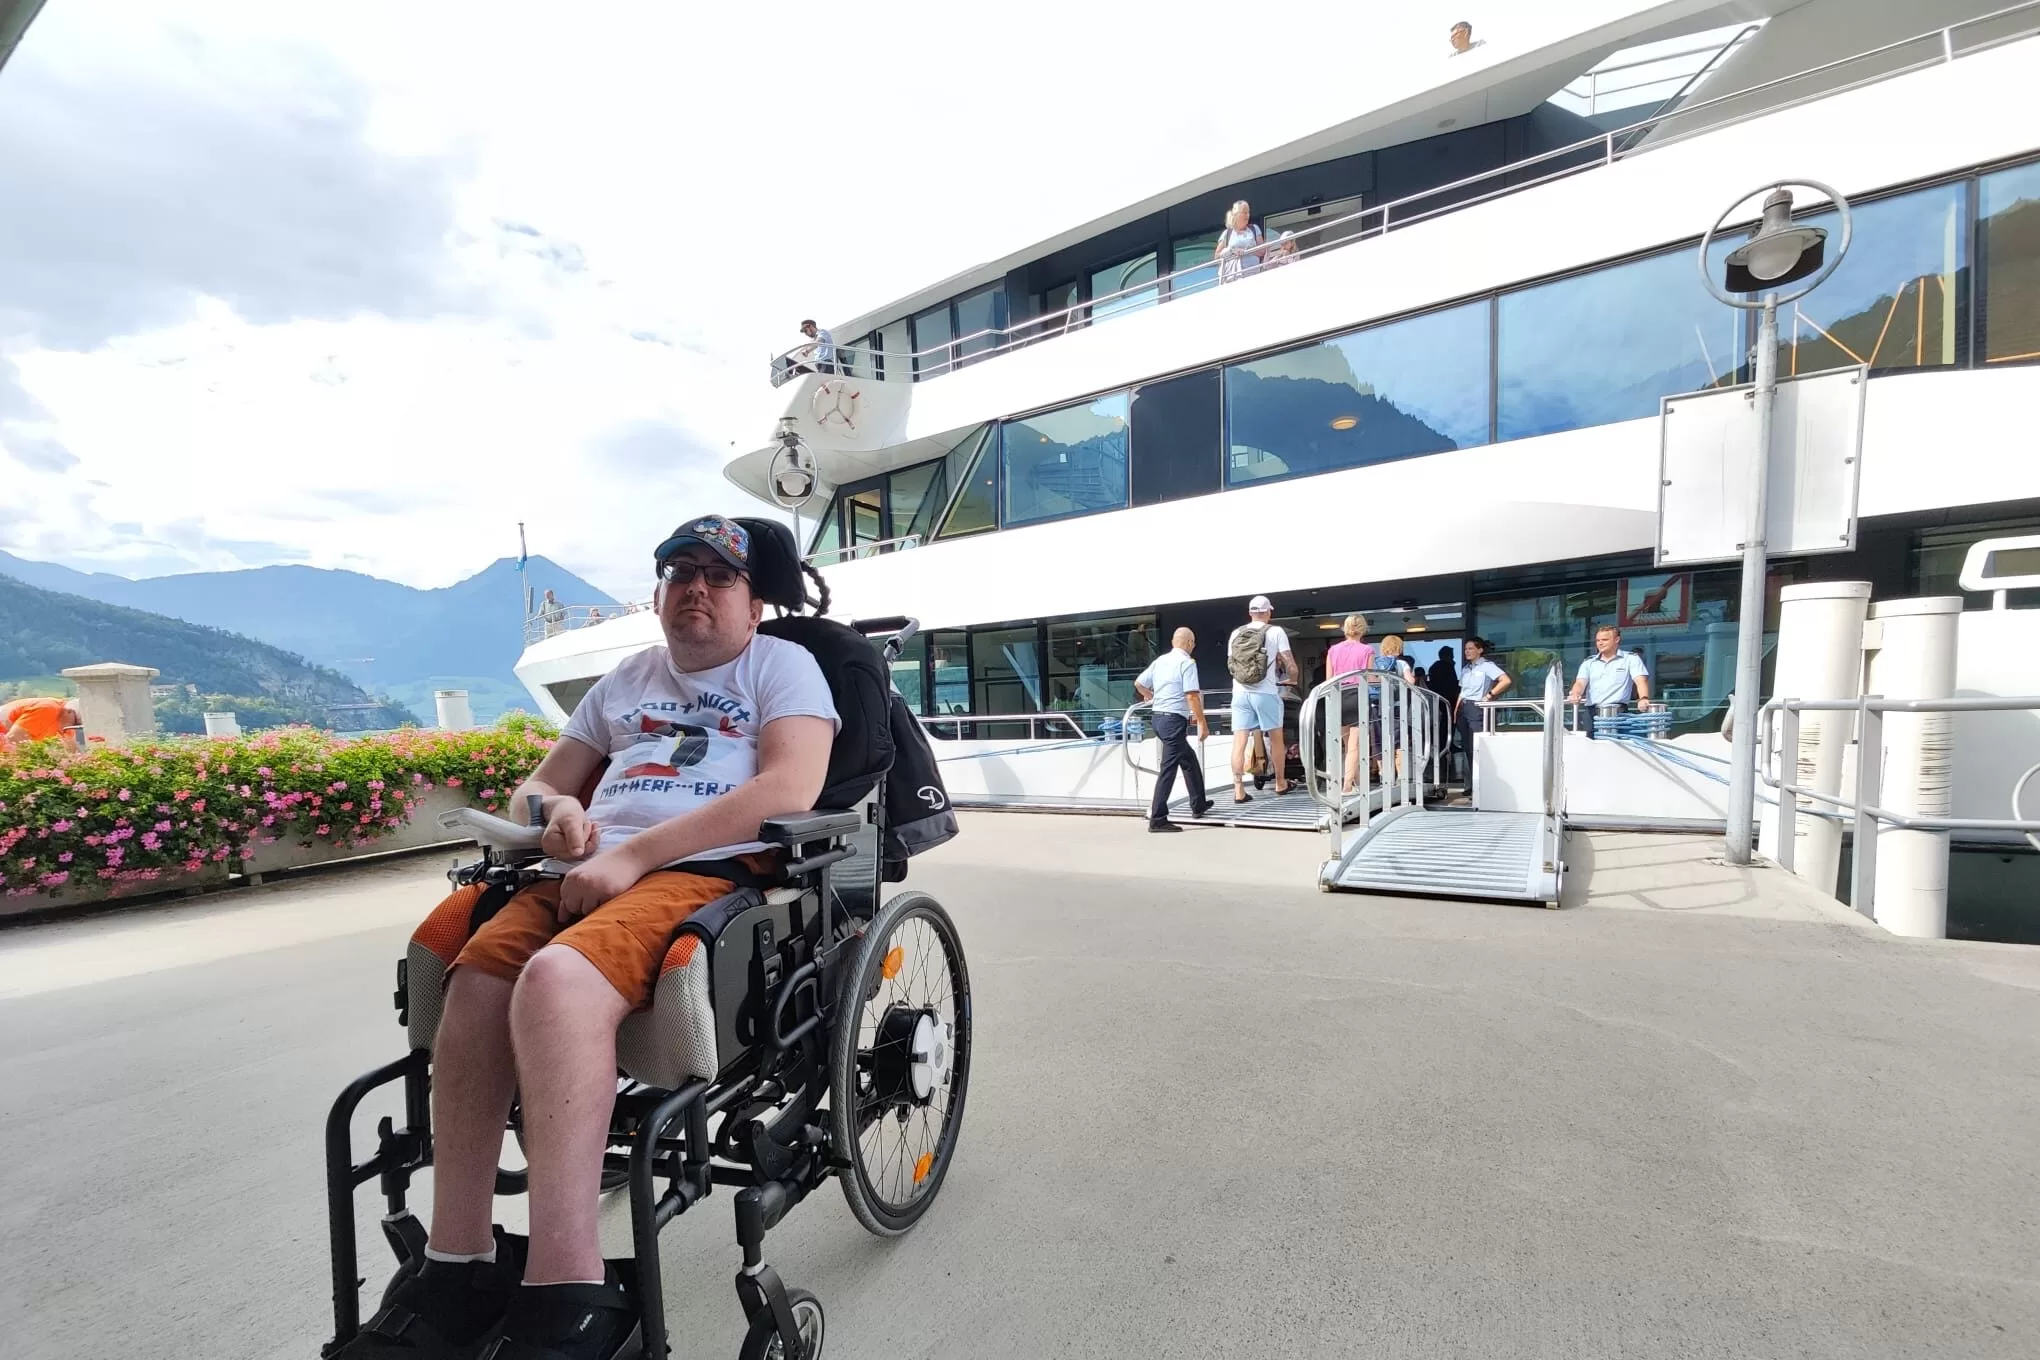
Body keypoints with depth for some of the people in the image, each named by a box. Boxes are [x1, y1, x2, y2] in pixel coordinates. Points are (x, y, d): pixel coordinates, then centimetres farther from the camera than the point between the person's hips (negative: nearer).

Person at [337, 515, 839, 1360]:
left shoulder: (781, 664, 8)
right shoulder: (626, 679, 26)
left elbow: (791, 788, -10)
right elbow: (530, 788, 29)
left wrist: (633, 853, -15)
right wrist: (556, 810, 2)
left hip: (711, 872, -5)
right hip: (592, 873, 6)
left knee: (555, 978, -31)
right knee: (478, 975, -23)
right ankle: (458, 1269, -12)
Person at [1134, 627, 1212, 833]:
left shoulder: (1159, 660, 11)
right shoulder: (1187, 663, -10)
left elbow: (1139, 683, 18)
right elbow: (1192, 695, -18)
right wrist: (1202, 723, -12)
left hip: (1159, 717, 9)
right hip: (1174, 719, -9)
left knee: (1189, 761, 22)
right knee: (1168, 769, -7)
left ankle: (1198, 805, 33)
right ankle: (1157, 819, -6)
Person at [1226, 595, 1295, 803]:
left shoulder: (1236, 633, 10)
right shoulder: (1275, 632, -1)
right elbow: (1289, 663, -1)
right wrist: (1294, 678, 19)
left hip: (1240, 692, 3)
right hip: (1266, 692, -3)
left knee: (1239, 741, 1)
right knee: (1276, 738, 13)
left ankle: (1238, 790, -2)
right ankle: (1280, 784, 25)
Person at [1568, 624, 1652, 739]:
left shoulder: (1631, 658, 9)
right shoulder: (1588, 662, 18)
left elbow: (1641, 680, -4)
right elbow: (1580, 682, 5)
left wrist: (1643, 699, -25)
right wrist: (1575, 695, -19)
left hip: (1618, 711, -3)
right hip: (1592, 712, 3)